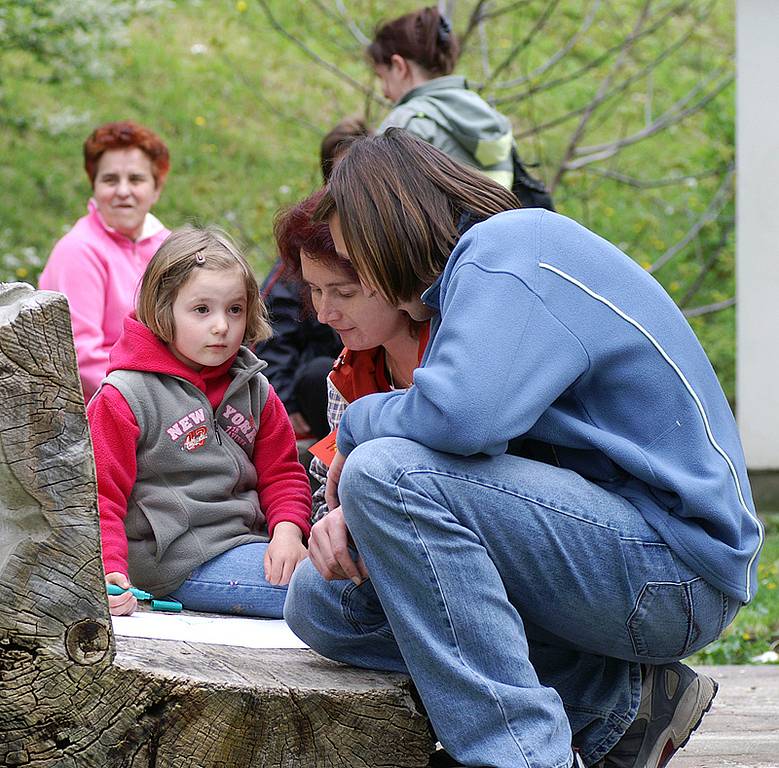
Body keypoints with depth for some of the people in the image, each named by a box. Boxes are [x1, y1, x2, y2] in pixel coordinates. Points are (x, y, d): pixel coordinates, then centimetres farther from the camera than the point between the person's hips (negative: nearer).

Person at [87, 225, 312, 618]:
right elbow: (99, 494, -6)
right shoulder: (124, 397, -5)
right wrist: (109, 575, -21)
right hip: (179, 561, -7)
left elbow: (281, 474, 16)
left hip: (247, 539, 7)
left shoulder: (254, 390, 15)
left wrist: (287, 531, -6)